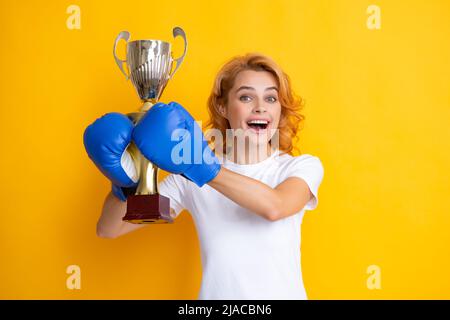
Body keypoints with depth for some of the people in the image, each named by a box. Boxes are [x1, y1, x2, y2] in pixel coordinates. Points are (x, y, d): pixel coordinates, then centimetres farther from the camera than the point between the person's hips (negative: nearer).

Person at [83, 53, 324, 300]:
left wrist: (205, 170, -32)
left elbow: (274, 207, -24)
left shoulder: (302, 167, -2)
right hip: (216, 293, 0)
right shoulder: (190, 174, 1)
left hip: (284, 293, 0)